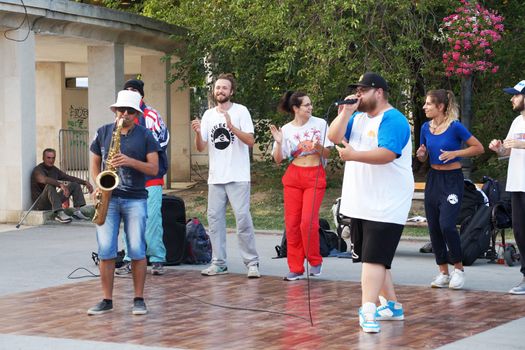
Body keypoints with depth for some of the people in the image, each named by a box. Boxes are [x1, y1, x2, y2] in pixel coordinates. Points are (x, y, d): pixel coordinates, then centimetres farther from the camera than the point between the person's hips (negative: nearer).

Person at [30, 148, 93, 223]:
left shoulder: (54, 170, 10)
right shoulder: (38, 170, -14)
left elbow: (69, 178, 14)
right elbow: (44, 180, -35)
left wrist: (85, 182, 2)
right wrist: (61, 185, -49)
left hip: (53, 202, 8)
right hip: (40, 203, -8)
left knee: (75, 185, 4)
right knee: (50, 185, -36)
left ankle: (77, 211, -12)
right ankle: (60, 213, -46)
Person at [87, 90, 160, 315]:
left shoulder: (145, 136, 4)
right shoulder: (103, 132, 9)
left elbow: (154, 169, 0)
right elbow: (95, 164, 16)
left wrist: (131, 161, -16)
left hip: (135, 200, -1)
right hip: (108, 198, 1)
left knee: (137, 250, -4)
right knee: (105, 250, -3)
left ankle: (139, 299, 6)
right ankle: (107, 300, 5)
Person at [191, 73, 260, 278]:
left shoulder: (241, 111, -2)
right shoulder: (208, 115, 11)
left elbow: (250, 141, -11)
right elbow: (201, 148, 8)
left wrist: (232, 127, -23)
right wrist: (198, 133, -11)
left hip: (238, 177, -5)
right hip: (215, 177, 5)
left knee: (243, 218, -10)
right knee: (214, 218, 6)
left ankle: (252, 263, -5)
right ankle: (218, 263, 13)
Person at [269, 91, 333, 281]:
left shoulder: (320, 124, -1)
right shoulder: (286, 130, 2)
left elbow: (327, 153, 2)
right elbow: (278, 160, 5)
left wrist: (319, 147, -19)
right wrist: (278, 143, -12)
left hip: (315, 176, -2)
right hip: (293, 177, 2)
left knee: (308, 222, -14)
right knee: (292, 223, 1)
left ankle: (315, 261, 7)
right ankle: (295, 268, 9)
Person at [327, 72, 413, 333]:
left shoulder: (393, 120, -12)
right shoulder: (358, 117, 14)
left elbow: (387, 154, -26)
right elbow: (334, 137, 6)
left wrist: (353, 155, -37)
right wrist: (345, 112, -6)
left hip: (384, 206, -8)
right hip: (360, 204, 8)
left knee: (373, 258, -15)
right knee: (374, 257, 14)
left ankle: (367, 312, -22)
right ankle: (391, 305, 24)